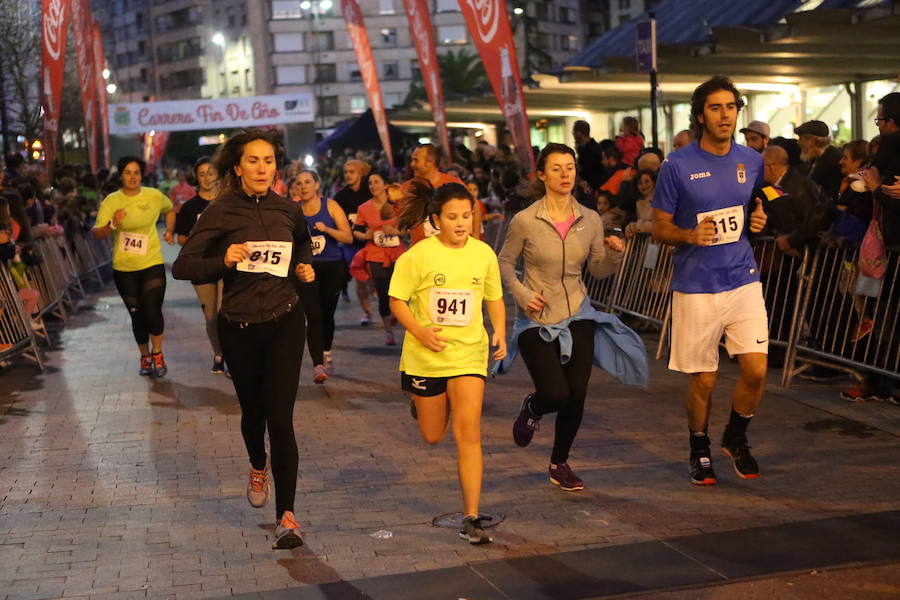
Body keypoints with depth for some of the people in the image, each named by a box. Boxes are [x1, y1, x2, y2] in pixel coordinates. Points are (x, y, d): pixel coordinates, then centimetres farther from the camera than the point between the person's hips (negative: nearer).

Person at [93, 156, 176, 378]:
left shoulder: (154, 196, 0)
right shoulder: (111, 201, -5)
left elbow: (170, 210, 23)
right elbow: (96, 234, -13)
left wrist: (170, 231, 10)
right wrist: (112, 225, -31)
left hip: (152, 263, 0)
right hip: (124, 268, 0)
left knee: (153, 310, -14)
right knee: (137, 315, 8)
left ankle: (157, 354, 7)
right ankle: (144, 356, 29)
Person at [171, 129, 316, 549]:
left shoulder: (288, 210, 0)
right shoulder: (221, 212, -9)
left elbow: (303, 243, 24)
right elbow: (182, 266, -13)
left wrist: (305, 267, 4)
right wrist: (223, 261, -30)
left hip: (284, 322, 0)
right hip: (239, 328, 0)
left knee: (280, 418, -10)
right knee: (253, 409, 19)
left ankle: (286, 516, -9)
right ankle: (258, 467, 53)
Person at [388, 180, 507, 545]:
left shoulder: (484, 254, 0)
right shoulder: (418, 255, -10)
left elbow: (494, 298, 13)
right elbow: (397, 300, -5)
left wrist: (500, 331, -4)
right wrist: (420, 331, -21)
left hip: (469, 353, 1)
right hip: (425, 356, -1)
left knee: (468, 432, -11)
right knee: (432, 436, 13)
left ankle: (471, 518, -4)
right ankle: (423, 405, 51)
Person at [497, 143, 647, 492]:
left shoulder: (590, 220, 1)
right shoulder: (525, 221, -9)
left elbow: (599, 270, 8)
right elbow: (505, 262, 2)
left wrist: (614, 254, -12)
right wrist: (521, 295, -12)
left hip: (578, 317, 3)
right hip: (537, 320, -3)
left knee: (576, 397, 1)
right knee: (556, 394, -13)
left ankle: (560, 464, 24)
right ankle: (532, 409, 26)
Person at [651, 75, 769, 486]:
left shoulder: (752, 161, 6)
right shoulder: (677, 165, -6)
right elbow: (660, 229, -1)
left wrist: (759, 221, -1)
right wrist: (691, 235, -20)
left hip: (744, 280, 3)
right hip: (696, 286, -3)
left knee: (756, 371, -4)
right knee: (703, 380, 4)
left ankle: (736, 439, 23)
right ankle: (700, 451, 28)